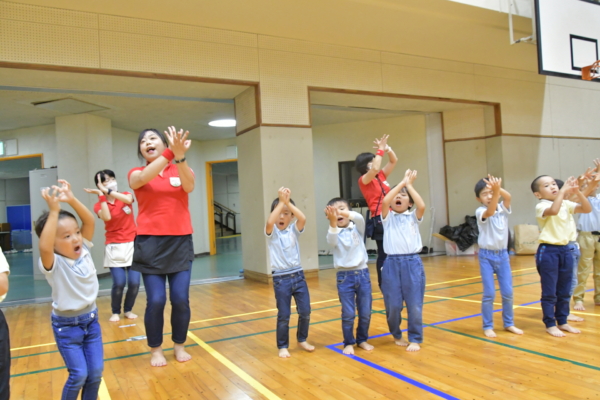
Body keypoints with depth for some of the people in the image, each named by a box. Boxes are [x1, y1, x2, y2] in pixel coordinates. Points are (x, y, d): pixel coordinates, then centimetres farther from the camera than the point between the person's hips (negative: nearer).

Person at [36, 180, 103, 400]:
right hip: (66, 325, -5)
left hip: (91, 319, 5)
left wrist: (72, 200, -27)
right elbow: (44, 247, -41)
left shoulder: (84, 251, -5)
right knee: (78, 375, -2)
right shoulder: (53, 264, -19)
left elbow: (89, 221, -14)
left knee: (96, 372, 8)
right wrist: (54, 210, -43)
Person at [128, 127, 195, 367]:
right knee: (156, 300, -2)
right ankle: (155, 350, 18)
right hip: (150, 243, -1)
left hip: (180, 242, 1)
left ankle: (179, 346, 23)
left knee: (180, 299, 2)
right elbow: (143, 179, -21)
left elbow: (189, 186, -17)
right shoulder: (136, 174, 4)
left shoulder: (182, 171, 7)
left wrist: (180, 156, -35)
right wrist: (170, 153, -34)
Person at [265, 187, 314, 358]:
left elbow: (303, 218, -17)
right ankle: (283, 346, 22)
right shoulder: (272, 232, -3)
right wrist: (281, 201, -24)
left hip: (298, 276, 3)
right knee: (283, 315, 4)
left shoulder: (294, 229, 4)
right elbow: (269, 222, -26)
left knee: (305, 312, 8)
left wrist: (288, 202, -21)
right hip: (281, 279, -3)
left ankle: (302, 340, 30)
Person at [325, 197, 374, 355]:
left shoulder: (357, 228, 2)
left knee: (365, 312, 9)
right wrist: (333, 222, -44)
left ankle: (362, 339, 29)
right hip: (344, 276, -2)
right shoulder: (335, 232, -2)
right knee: (348, 314, 3)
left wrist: (348, 214, -43)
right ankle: (348, 342, 20)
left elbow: (360, 218, -21)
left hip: (362, 274, 2)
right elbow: (332, 241, -26)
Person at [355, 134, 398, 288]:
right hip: (379, 220, -7)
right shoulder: (364, 180, -6)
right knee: (384, 254, -1)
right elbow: (374, 169, -25)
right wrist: (380, 150, -16)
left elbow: (394, 161, 19)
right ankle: (383, 284, 9)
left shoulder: (381, 176, 14)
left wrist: (387, 148, 2)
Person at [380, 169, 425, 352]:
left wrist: (409, 185, -4)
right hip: (392, 263, 0)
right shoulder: (388, 217, 7)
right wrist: (402, 182, -6)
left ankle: (415, 339, 19)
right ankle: (397, 335, 29)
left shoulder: (414, 216, 9)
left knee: (414, 304, 1)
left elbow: (422, 205, -13)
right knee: (393, 305, 4)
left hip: (412, 263, 0)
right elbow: (385, 201, -13)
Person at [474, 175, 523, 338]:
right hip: (486, 256, -4)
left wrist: (497, 188, -39)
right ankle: (488, 326, 12)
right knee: (489, 293, -1)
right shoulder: (480, 211, -11)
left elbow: (508, 197, -19)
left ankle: (509, 323, 24)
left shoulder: (503, 208, 1)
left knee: (508, 292, 8)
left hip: (503, 254, 4)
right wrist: (495, 191, -46)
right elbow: (490, 212, -33)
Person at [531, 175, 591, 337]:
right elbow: (553, 211, -33)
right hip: (548, 251, -6)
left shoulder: (566, 204, 8)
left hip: (565, 249, 6)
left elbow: (587, 209, 1)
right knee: (549, 292, 1)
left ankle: (562, 322, 28)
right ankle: (550, 324, 12)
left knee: (565, 291, 15)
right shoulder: (541, 206, -11)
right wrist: (563, 191, -27)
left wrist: (577, 192, -10)